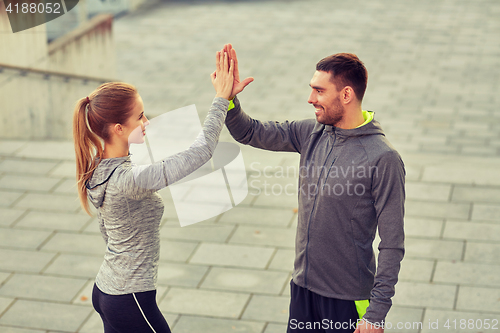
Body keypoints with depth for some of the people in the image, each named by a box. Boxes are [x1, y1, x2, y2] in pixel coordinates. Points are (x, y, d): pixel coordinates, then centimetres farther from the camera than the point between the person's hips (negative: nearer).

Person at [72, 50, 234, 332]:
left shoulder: (99, 168, 0)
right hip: (130, 302, -9)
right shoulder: (128, 179, -30)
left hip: (105, 289, 9)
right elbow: (201, 151, -32)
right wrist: (221, 99, -24)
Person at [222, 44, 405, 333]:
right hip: (303, 287, 6)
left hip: (347, 298, -6)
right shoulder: (312, 134, 0)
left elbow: (393, 243, -17)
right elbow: (250, 133, 9)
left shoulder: (383, 159, -19)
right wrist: (228, 97, -10)